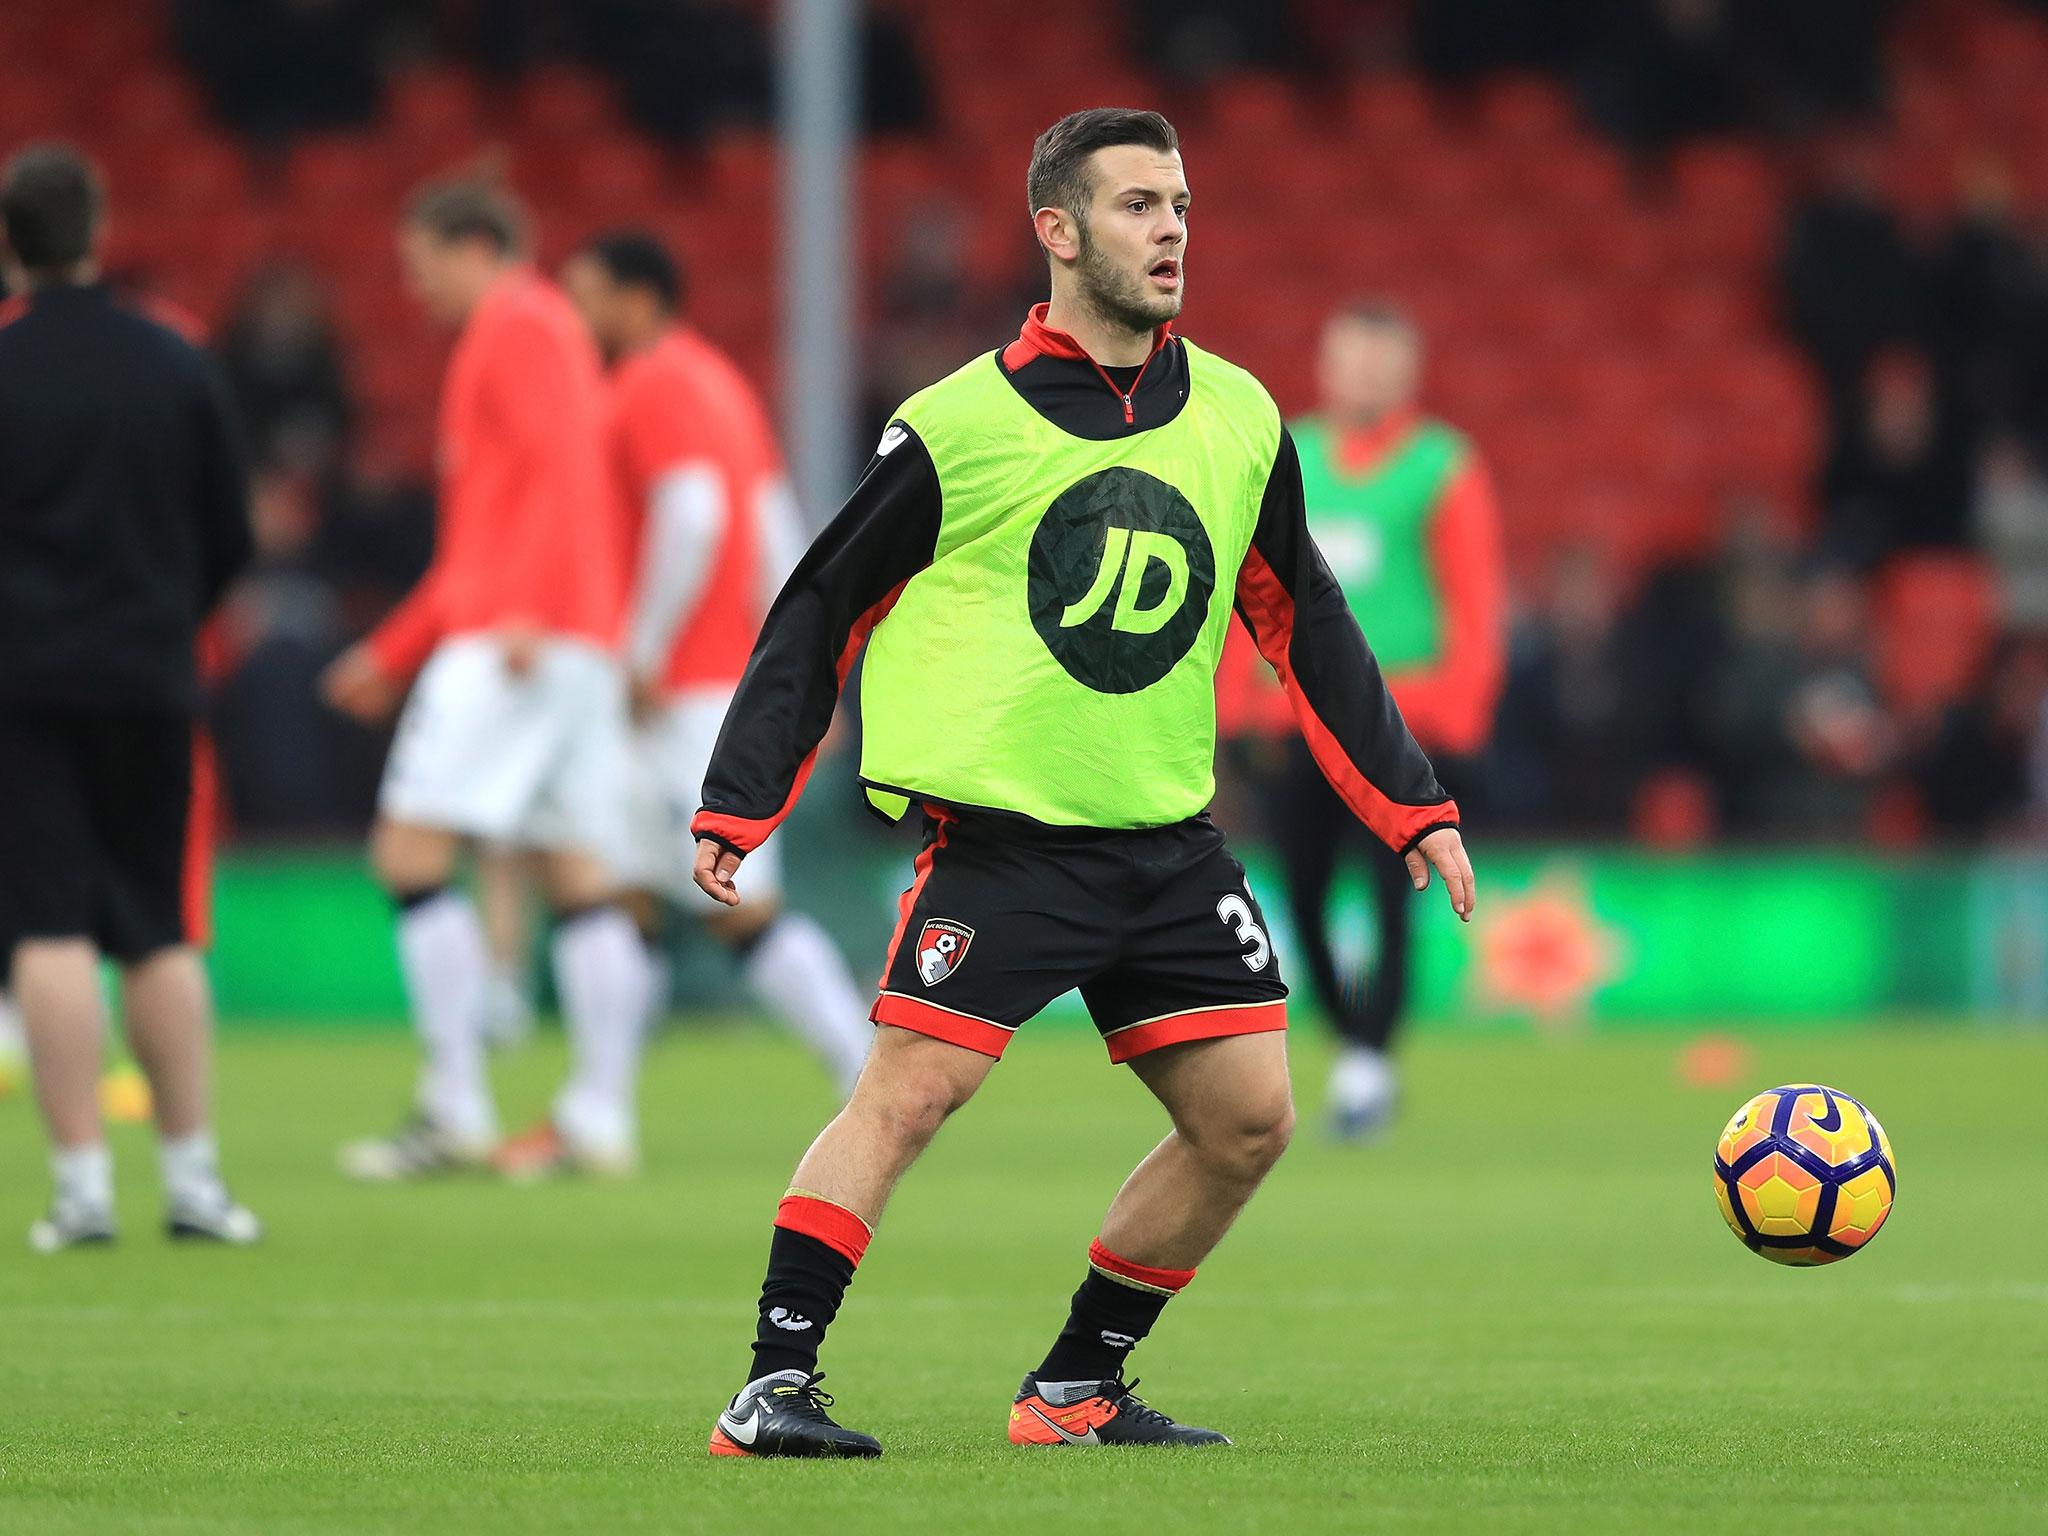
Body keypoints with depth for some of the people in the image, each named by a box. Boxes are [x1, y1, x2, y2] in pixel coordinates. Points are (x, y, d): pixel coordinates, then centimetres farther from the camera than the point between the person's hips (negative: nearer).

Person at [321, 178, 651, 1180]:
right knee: (578, 873, 5)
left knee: (410, 852, -11)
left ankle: (455, 1113, -15)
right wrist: (395, 651, 30)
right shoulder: (530, 333, 26)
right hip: (581, 645, 10)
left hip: (523, 644, -10)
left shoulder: (519, 327, -3)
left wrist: (524, 611, -27)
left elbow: (560, 467, -18)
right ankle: (602, 1117, 0)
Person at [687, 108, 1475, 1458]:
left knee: (1248, 1122, 3)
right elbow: (822, 611, 0)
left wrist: (1414, 806, 15)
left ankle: (1078, 1388, 16)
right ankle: (772, 1388, -10)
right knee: (904, 1097, -14)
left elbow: (1307, 627, 18)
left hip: (1172, 843, 5)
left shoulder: (1239, 421, 8)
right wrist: (738, 807, -3)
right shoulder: (960, 427, -6)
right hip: (1002, 837, -5)